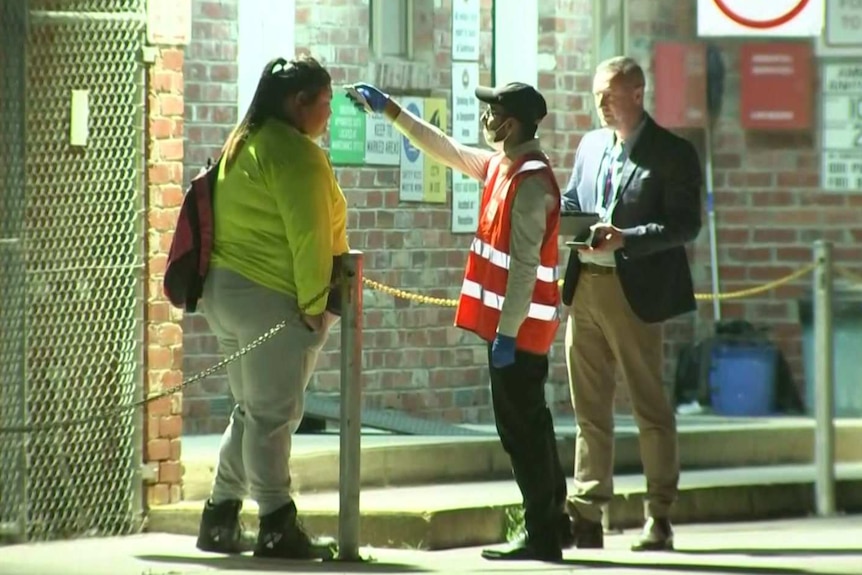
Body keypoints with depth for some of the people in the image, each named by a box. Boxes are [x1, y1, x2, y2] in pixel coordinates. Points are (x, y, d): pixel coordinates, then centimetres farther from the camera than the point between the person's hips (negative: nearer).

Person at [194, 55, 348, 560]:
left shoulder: (245, 145, 16)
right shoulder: (296, 153, -14)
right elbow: (308, 235, -19)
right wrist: (314, 302, -15)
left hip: (226, 289, 9)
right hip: (272, 299, -9)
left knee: (254, 412, 16)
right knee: (273, 416, -6)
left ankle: (220, 519, 17)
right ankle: (278, 529, -4)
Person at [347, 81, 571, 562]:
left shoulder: (530, 180, -18)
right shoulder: (502, 166, 11)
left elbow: (525, 265, -22)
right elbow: (445, 149, 26)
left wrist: (507, 332, -23)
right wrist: (389, 111, 29)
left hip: (519, 324, -10)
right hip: (513, 323, 10)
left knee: (521, 426, -6)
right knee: (528, 423, 15)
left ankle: (542, 535, -2)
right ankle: (553, 522, 22)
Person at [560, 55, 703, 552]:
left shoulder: (672, 154, -5)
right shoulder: (592, 144, 15)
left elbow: (686, 224, -12)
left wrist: (625, 239, -22)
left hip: (634, 292, -6)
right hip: (584, 286, 6)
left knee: (651, 407, 1)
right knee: (590, 407, 8)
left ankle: (660, 519, 8)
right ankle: (587, 515, 11)